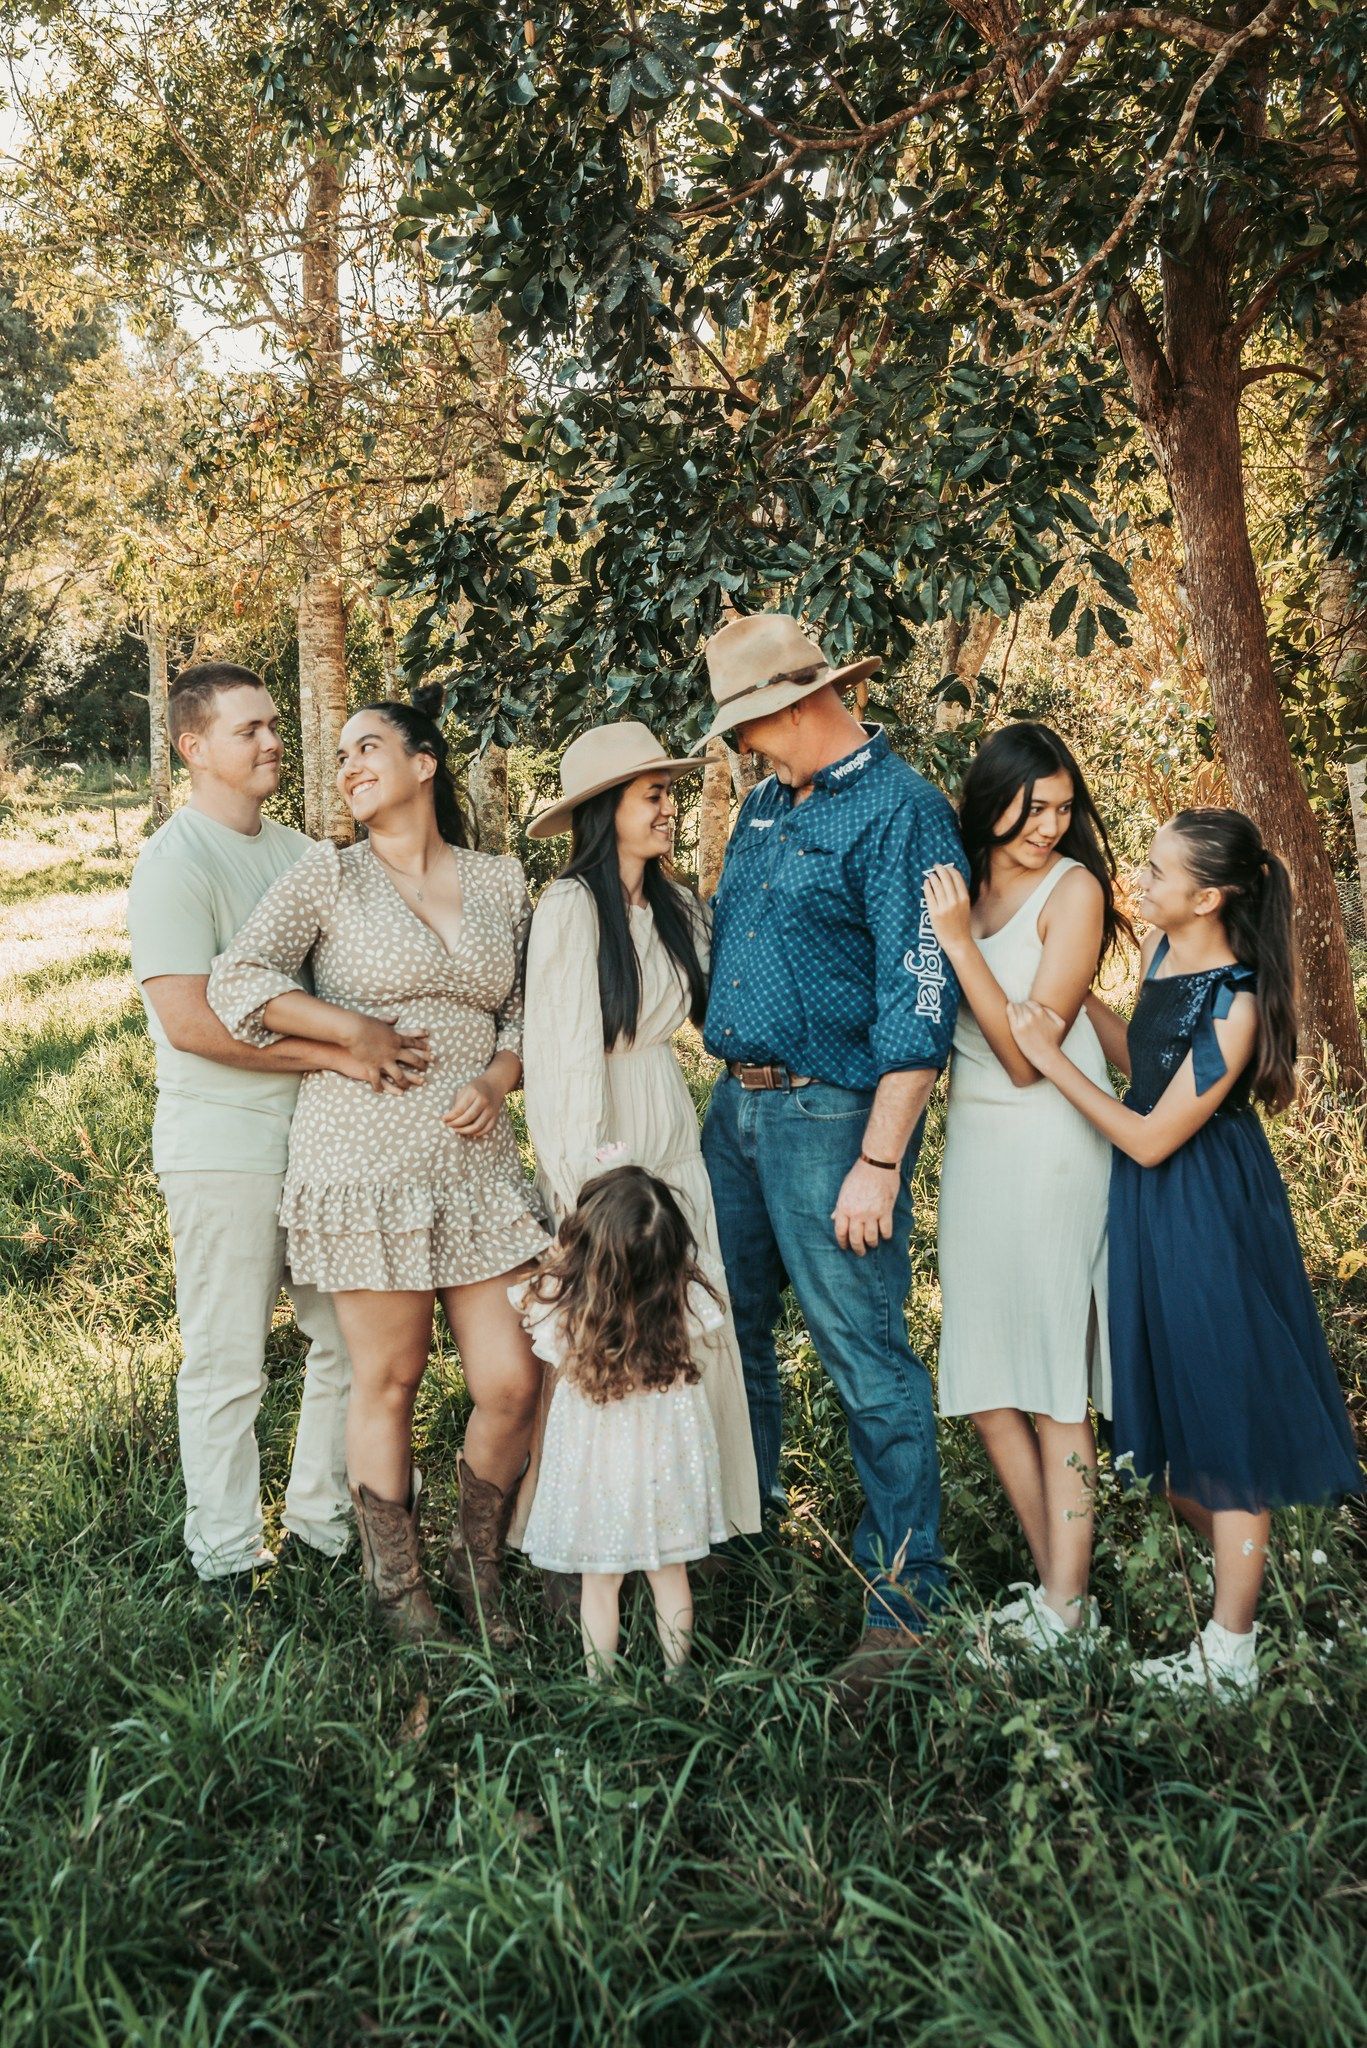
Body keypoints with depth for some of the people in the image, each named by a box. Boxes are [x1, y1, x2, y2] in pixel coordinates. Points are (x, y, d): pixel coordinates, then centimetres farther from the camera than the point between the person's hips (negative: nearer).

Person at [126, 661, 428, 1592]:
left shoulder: (301, 852, 14)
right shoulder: (175, 863, -10)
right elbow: (192, 1021, -20)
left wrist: (382, 1043, 3)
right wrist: (337, 1052, -21)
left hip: (325, 1136, 7)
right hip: (223, 1146, -7)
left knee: (356, 1341, 13)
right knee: (228, 1365, 3)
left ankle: (328, 1515, 31)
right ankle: (227, 1561, 18)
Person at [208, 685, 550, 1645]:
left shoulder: (502, 882, 12)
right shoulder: (329, 874, 3)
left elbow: (527, 1012, 15)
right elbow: (238, 979, -7)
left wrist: (497, 1081, -4)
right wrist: (360, 1033, -11)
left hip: (478, 1163, 3)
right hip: (364, 1163, -3)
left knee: (513, 1382, -1)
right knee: (389, 1382, 3)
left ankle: (481, 1564, 24)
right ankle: (399, 1590, 21)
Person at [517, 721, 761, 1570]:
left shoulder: (675, 908, 10)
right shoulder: (571, 907, -11)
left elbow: (708, 1010, 13)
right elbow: (562, 1051, -14)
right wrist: (583, 1182, -15)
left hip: (674, 1144, 6)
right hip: (602, 1145, -6)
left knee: (689, 1333, 6)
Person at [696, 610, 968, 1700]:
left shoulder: (902, 812, -11)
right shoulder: (766, 804, 14)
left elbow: (919, 1003, -17)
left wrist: (880, 1161, -21)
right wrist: (730, 1085, 18)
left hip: (831, 1113, -8)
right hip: (737, 1102, 8)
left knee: (868, 1355, -4)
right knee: (729, 1330, 17)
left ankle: (905, 1599, 7)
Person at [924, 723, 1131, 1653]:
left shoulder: (1074, 889, -9)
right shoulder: (961, 881, 8)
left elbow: (1026, 1053, -15)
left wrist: (959, 940, -20)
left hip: (1049, 1145, -7)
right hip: (972, 1138, 7)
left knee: (1052, 1380, -1)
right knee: (985, 1380, 10)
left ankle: (1066, 1606, 10)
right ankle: (1056, 1580, 23)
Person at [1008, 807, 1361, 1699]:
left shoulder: (1235, 1002, -24)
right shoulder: (1164, 953, 0)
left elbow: (1151, 1138, -21)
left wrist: (1052, 1058, -19)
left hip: (1208, 1216, -8)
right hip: (1152, 1205, 8)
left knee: (1223, 1418, 3)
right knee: (1170, 1416, 18)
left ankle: (1230, 1657, 17)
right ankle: (1235, 1568, 38)